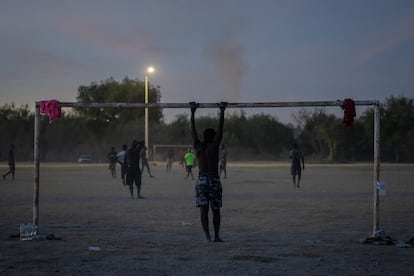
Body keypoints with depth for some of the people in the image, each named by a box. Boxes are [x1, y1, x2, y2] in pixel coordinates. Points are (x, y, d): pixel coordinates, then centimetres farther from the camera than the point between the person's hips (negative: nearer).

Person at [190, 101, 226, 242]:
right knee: (215, 210, 8)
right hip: (214, 180, -2)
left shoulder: (198, 147, 5)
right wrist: (222, 111, 5)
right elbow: (220, 129, -1)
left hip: (201, 180, 3)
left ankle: (207, 236, -10)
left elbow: (193, 130, 14)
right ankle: (216, 236, 12)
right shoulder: (214, 146, -3)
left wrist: (192, 112, 21)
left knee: (203, 209, -2)